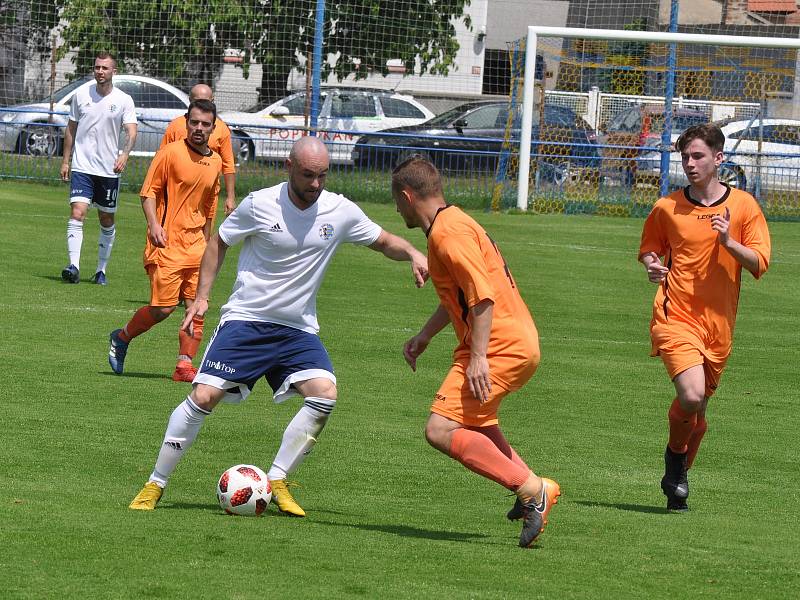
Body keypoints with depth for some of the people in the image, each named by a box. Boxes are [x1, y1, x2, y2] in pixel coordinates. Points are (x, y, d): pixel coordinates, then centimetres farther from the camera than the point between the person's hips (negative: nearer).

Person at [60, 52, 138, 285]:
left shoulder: (124, 100, -2)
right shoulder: (81, 94, 4)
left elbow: (131, 131, -11)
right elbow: (71, 129, 13)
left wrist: (125, 154, -30)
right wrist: (65, 161, 11)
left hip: (109, 169, 0)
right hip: (82, 167, 0)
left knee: (107, 221, 8)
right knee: (77, 213, -16)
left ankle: (101, 270, 20)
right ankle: (73, 266, -22)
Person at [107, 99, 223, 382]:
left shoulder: (215, 161, 12)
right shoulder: (171, 152, -7)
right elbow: (148, 192, -6)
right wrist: (154, 224, -19)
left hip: (195, 245, 6)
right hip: (167, 243, -6)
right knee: (163, 307, -8)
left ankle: (185, 364, 1)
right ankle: (121, 338, 15)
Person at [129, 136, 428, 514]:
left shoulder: (340, 212, -2)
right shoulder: (259, 205, -9)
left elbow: (384, 242, 12)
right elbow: (219, 242, 7)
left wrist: (414, 254, -9)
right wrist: (202, 296, 1)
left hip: (298, 329, 3)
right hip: (245, 321, -3)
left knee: (325, 393, -20)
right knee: (204, 397, -13)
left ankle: (276, 482, -8)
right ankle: (155, 485, 1)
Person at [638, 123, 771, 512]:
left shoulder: (743, 206, 2)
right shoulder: (666, 208, 2)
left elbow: (760, 264, 0)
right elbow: (648, 249, 17)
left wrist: (728, 241, -16)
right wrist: (651, 266, -5)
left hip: (718, 323, 2)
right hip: (675, 316, -2)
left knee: (699, 407, 9)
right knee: (692, 395, -23)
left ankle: (677, 480, 32)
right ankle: (675, 454, 7)